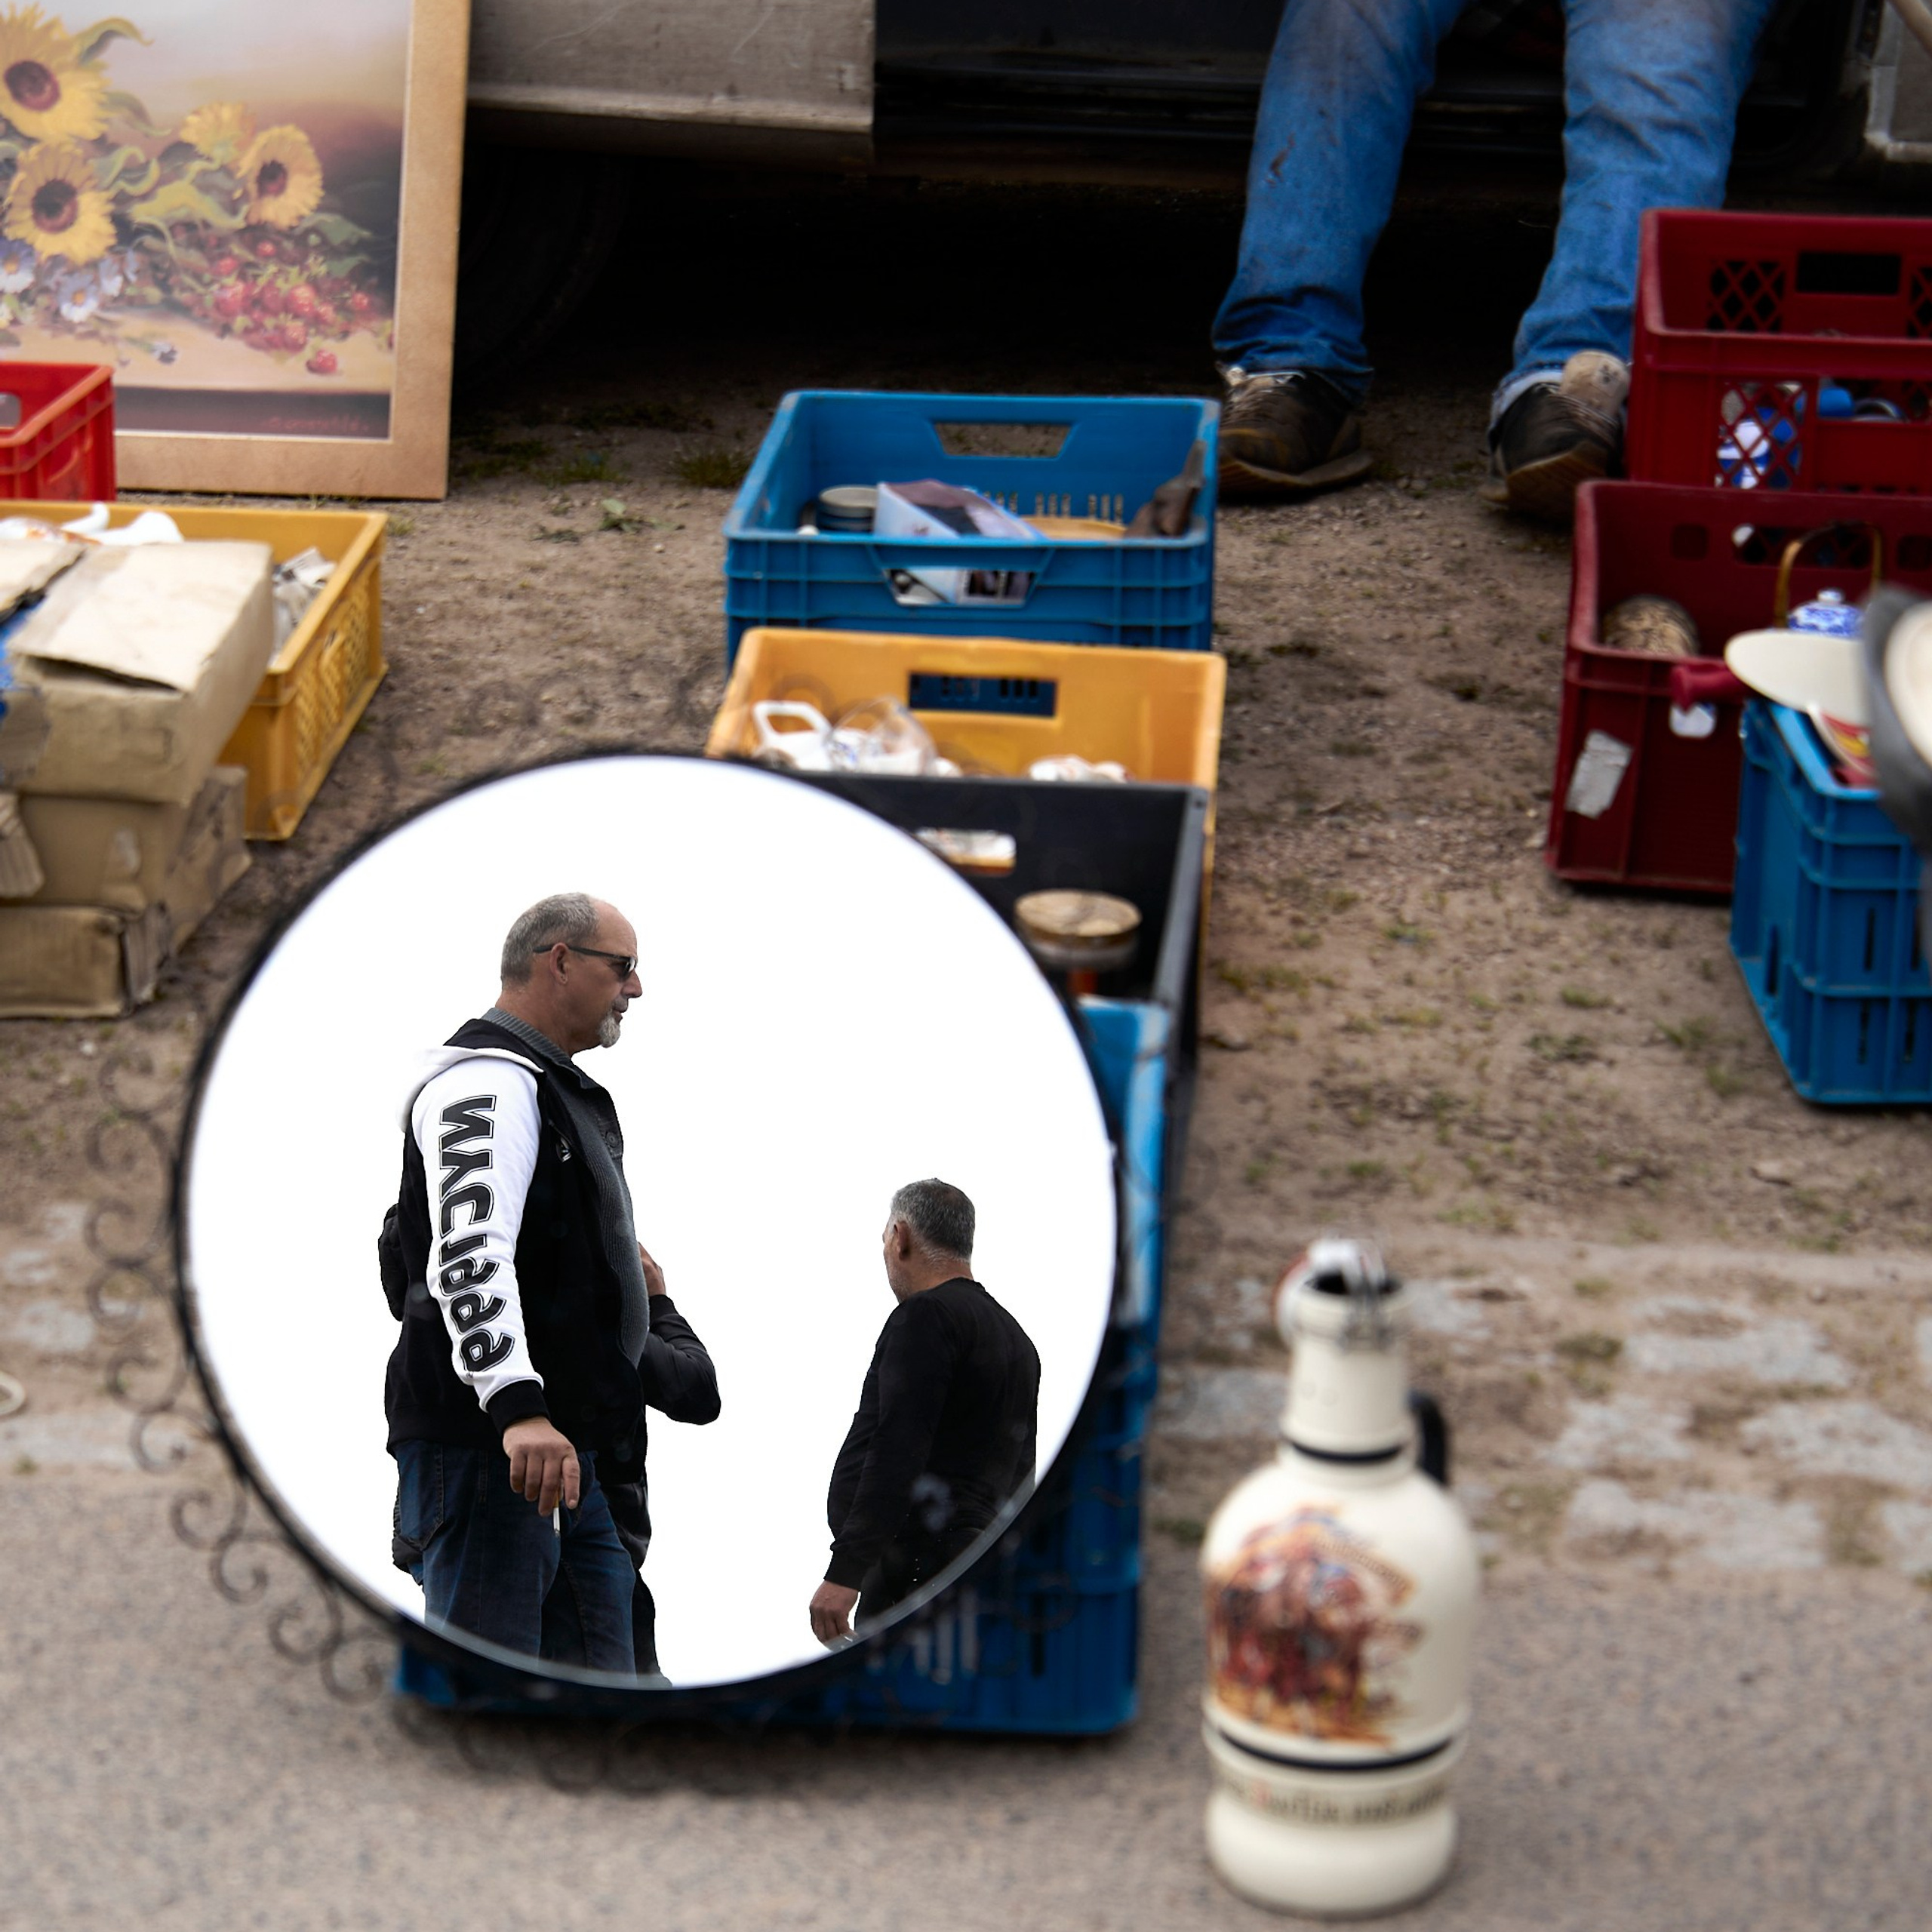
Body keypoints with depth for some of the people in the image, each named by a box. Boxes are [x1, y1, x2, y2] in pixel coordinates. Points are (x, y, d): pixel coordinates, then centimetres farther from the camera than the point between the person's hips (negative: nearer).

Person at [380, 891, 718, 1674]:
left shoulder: (555, 1088, 25)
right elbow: (466, 1251, -27)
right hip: (481, 1445, -11)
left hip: (566, 1449, 11)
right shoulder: (486, 1079, -11)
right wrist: (517, 1408, -38)